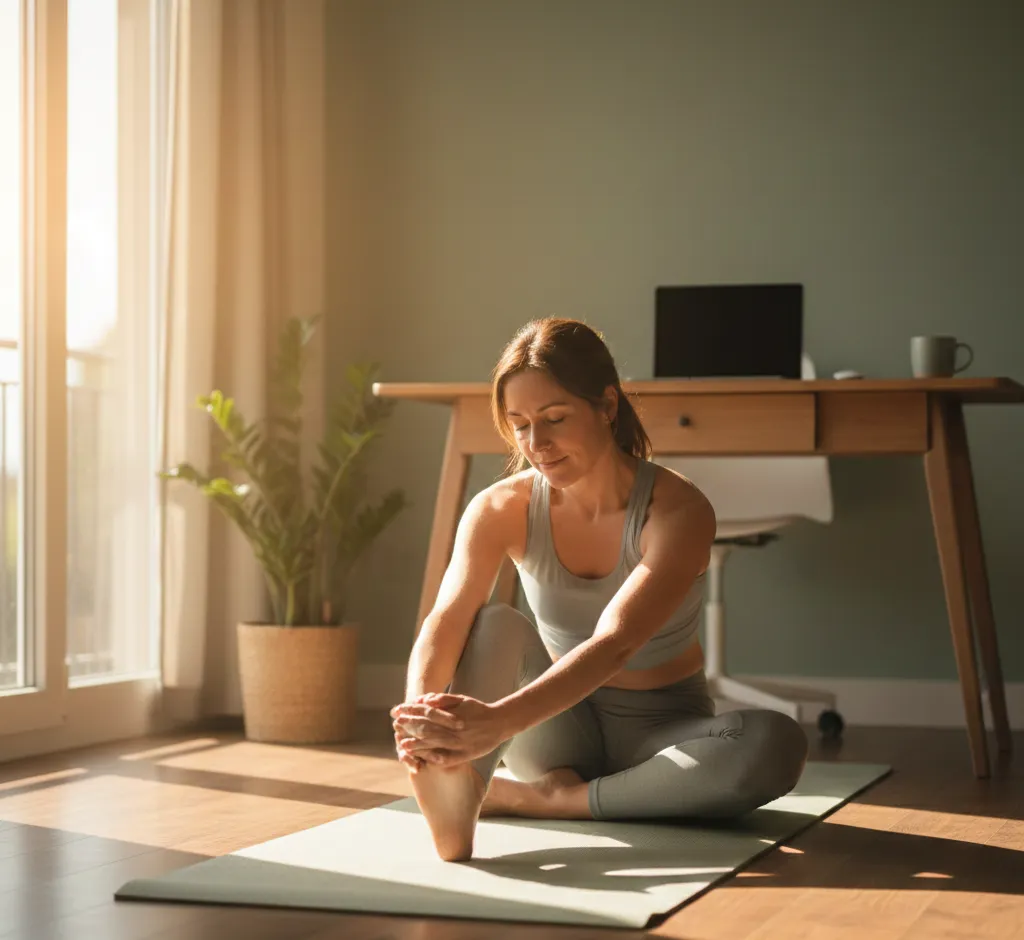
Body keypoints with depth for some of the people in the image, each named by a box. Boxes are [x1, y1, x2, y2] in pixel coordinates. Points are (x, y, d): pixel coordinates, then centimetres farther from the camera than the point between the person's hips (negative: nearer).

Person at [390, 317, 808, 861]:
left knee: (776, 744, -33)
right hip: (560, 730, 2)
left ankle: (544, 799, -28)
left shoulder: (677, 511, -22)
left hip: (659, 733, -2)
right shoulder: (501, 509, -11)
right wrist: (419, 707, -50)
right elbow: (445, 622, -25)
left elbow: (613, 645, -36)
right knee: (496, 625, -26)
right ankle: (456, 798, -50)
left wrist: (498, 721, -52)